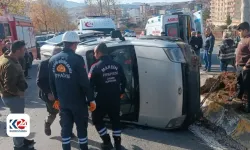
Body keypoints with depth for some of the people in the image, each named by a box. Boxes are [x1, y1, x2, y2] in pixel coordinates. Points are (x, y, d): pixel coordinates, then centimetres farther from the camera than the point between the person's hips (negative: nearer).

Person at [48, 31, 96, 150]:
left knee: (65, 127, 15)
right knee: (81, 127, 10)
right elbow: (84, 82, -19)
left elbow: (51, 82, 9)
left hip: (63, 101, 6)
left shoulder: (53, 60, 3)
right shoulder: (77, 59, -18)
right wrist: (91, 99, -10)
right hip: (78, 101, -5)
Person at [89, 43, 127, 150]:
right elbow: (123, 81, 9)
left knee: (97, 119, 16)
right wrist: (121, 92, 23)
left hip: (102, 99, -4)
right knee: (115, 120, 19)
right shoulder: (116, 65, 2)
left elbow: (90, 84, -15)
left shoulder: (96, 67, -12)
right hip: (115, 98, 5)